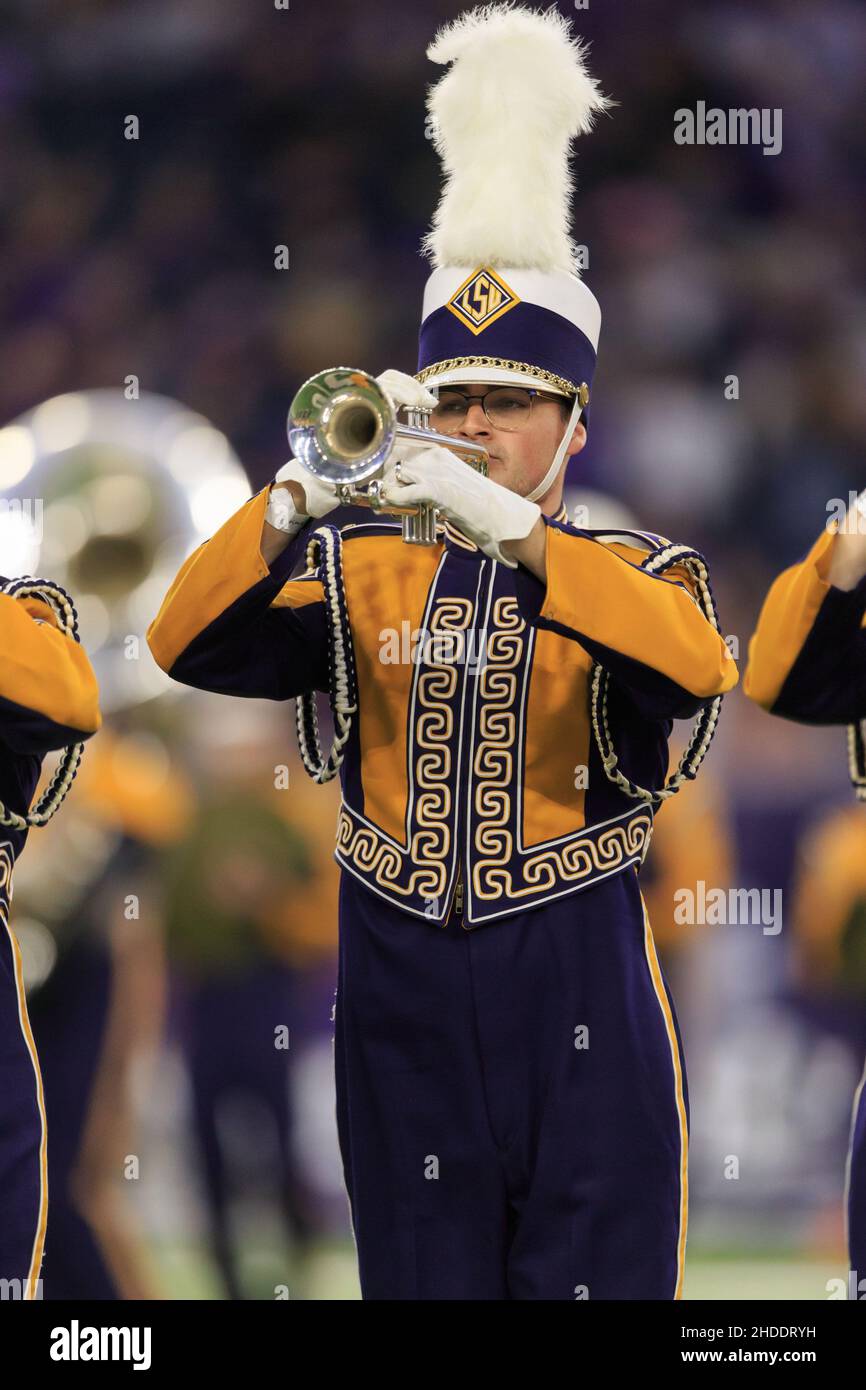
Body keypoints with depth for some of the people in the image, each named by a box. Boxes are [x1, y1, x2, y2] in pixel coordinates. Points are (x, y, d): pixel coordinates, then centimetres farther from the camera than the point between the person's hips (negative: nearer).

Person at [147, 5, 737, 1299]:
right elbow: (192, 645, -5)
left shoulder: (636, 574, 2)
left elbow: (699, 664, -22)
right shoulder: (360, 572, 9)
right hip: (404, 1013, 2)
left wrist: (508, 528, -30)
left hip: (581, 1020, -2)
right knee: (423, 1276, 5)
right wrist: (302, 499, -22)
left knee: (591, 1276, -3)